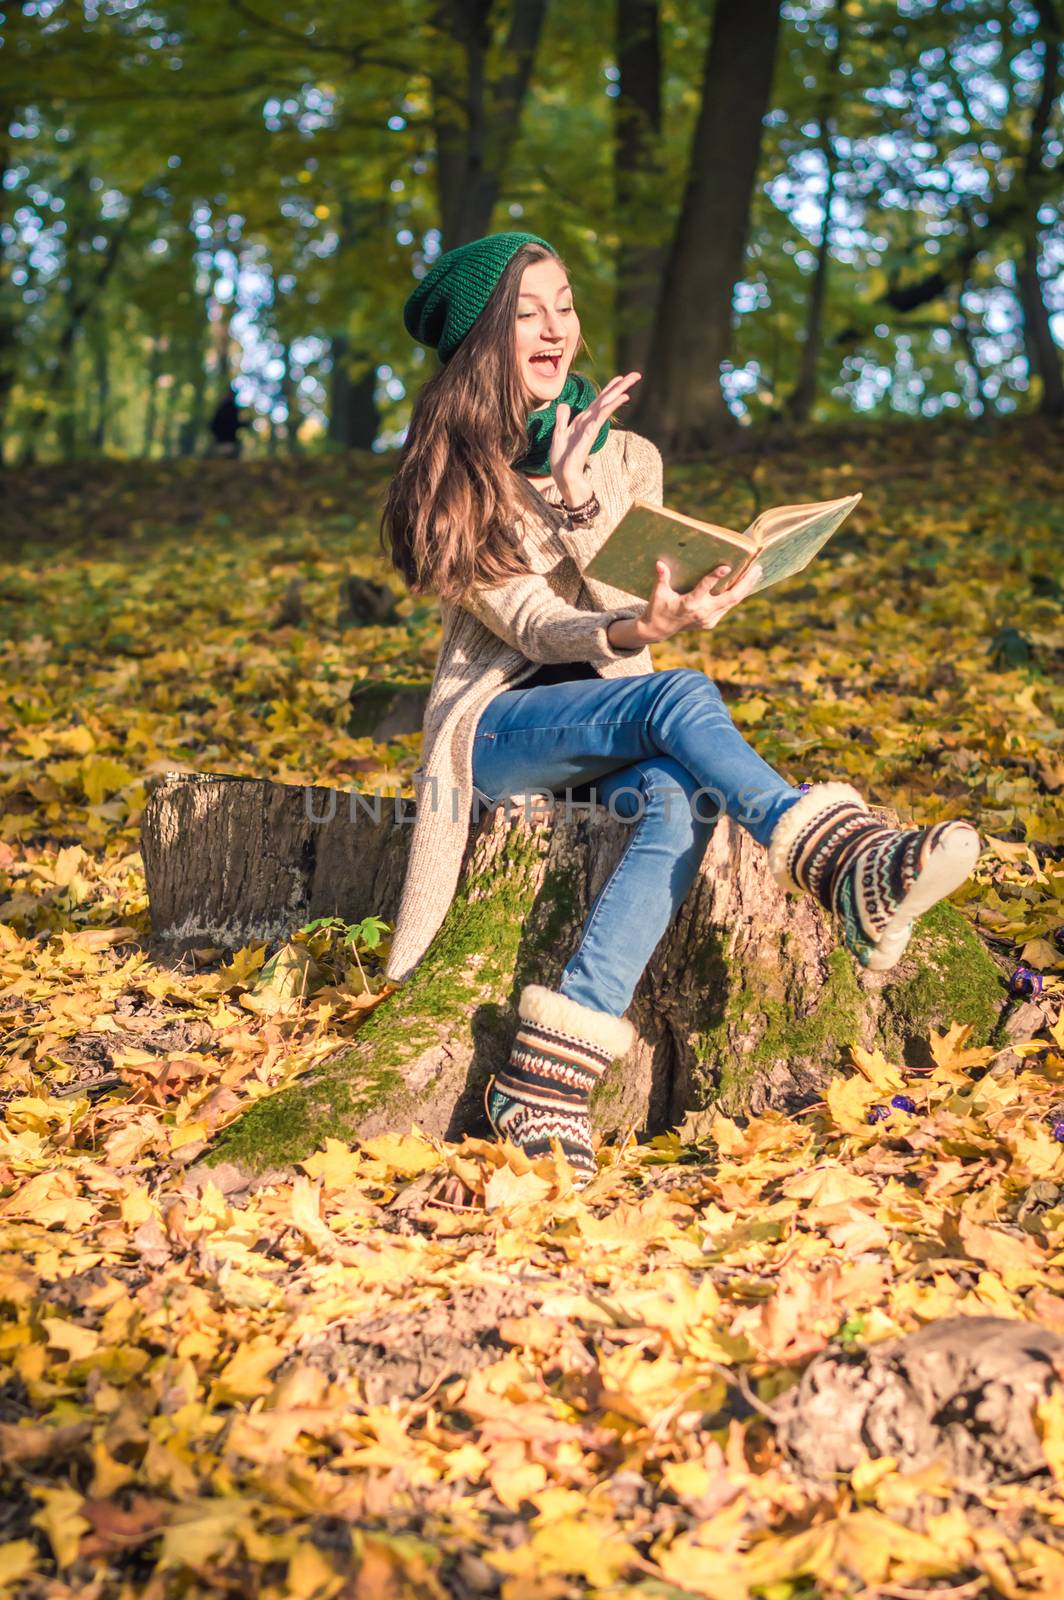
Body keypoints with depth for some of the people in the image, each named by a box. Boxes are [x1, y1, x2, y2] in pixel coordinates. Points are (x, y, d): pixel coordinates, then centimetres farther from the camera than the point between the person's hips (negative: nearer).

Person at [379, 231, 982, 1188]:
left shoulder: (626, 457, 14)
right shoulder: (451, 476, 3)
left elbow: (628, 606, 3)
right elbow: (528, 623, -11)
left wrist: (578, 497, -9)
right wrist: (633, 634, -31)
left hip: (610, 729, 3)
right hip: (501, 727, -3)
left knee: (677, 793, -35)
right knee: (680, 698, -34)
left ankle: (548, 1076, -47)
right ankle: (852, 873, -54)